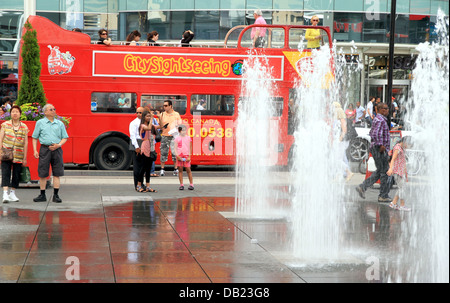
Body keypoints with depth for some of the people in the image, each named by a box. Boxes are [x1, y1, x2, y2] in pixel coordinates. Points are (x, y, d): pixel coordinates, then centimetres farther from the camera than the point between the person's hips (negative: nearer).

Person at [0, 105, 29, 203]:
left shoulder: (24, 127, 7)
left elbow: (25, 143, 7)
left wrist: (25, 158, 5)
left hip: (18, 156, 2)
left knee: (16, 175, 5)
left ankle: (12, 194, 18)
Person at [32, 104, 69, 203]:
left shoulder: (60, 124, 11)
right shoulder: (40, 123, 7)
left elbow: (65, 138, 12)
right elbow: (35, 138, 8)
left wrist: (58, 145, -7)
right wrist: (35, 150, -3)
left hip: (57, 150, 1)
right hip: (45, 149, -1)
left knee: (57, 173, -1)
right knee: (42, 173, 0)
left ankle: (56, 195, 4)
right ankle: (42, 195, 9)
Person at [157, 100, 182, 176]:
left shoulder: (176, 114, 6)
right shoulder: (162, 114, 7)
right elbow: (161, 126, 2)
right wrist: (160, 118, -11)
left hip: (174, 136, -1)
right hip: (165, 136, 1)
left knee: (175, 152, -4)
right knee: (163, 152, -1)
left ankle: (176, 169, 6)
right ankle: (162, 169, 7)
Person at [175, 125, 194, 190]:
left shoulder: (188, 138, 5)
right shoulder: (177, 138, 4)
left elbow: (190, 148, 6)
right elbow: (175, 148, 1)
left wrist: (189, 156, -1)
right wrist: (177, 156, -10)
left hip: (186, 156, 0)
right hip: (179, 156, 0)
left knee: (188, 169, -2)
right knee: (180, 170, 3)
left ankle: (191, 184, 5)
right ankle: (181, 185, 8)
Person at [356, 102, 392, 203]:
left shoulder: (377, 119, 18)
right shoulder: (380, 120, -16)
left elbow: (371, 133, 27)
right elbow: (375, 134, -29)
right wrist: (380, 145, -23)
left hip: (376, 148, 10)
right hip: (380, 150, -10)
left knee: (379, 172, 15)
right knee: (384, 172, -3)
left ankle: (362, 187, 11)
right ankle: (383, 196, 2)